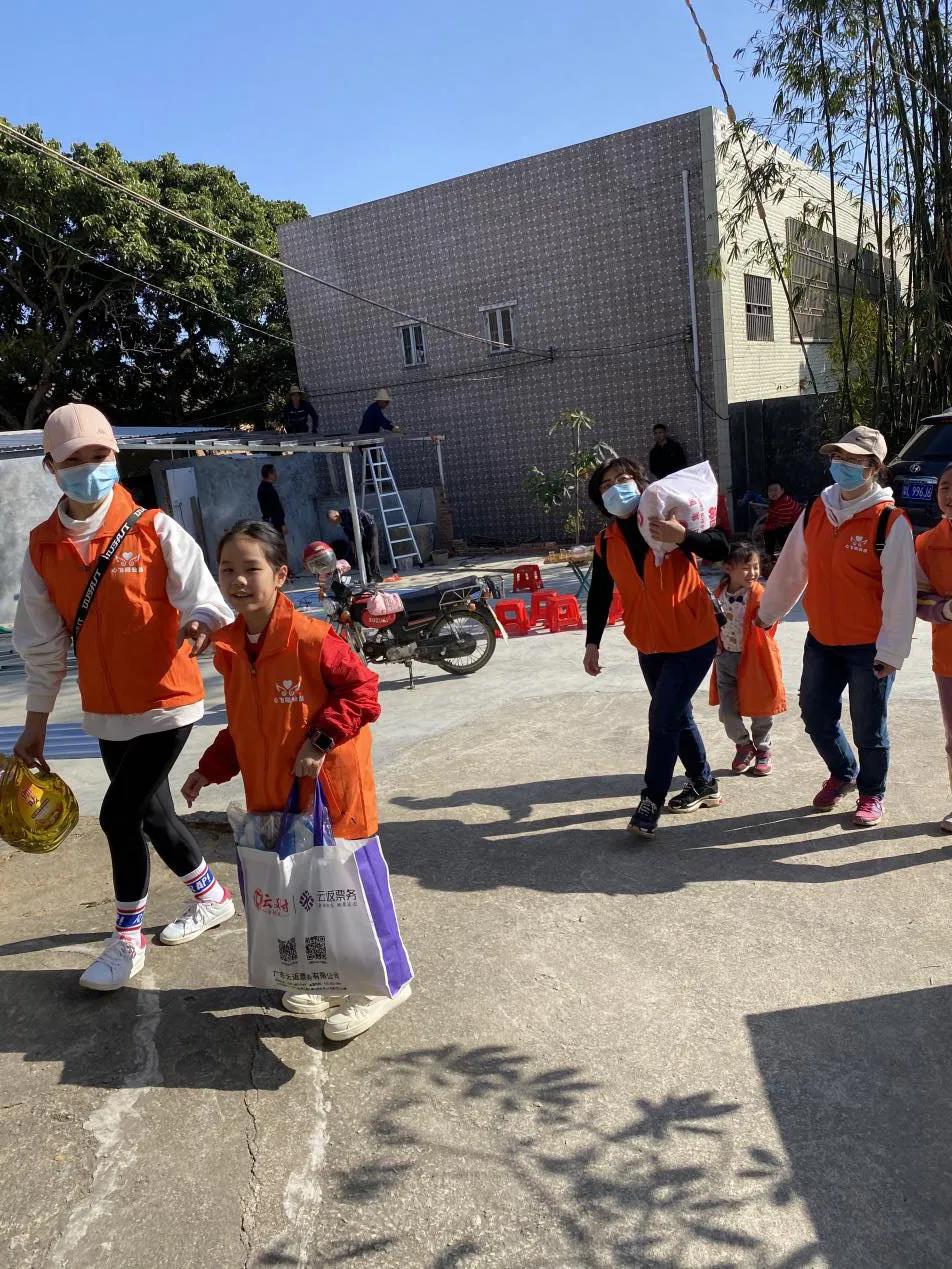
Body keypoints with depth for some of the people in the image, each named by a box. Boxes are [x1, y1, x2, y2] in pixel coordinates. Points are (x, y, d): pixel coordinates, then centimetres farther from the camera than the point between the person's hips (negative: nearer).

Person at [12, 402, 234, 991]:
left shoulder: (154, 530, -11)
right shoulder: (44, 547, 2)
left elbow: (200, 595, -13)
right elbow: (42, 642, 7)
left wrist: (200, 623, -38)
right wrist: (36, 722, 10)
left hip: (166, 703, -5)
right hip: (106, 712, 5)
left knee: (120, 813, -6)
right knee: (150, 810, 16)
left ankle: (129, 940, 16)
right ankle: (212, 896, 40)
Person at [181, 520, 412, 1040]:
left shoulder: (310, 638, -20)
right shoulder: (230, 647, 4)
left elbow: (363, 691, -17)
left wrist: (321, 739, -22)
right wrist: (211, 768, 12)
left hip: (329, 788, -7)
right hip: (271, 793, 8)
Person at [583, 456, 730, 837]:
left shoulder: (669, 519, -12)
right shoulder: (606, 542, 0)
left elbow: (720, 548, -19)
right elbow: (600, 595, 7)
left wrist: (683, 537, -36)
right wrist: (592, 643, 3)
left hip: (693, 639, -5)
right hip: (649, 644, 6)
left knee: (663, 718, -10)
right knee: (677, 716, 17)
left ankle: (651, 802, 0)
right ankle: (704, 784, 36)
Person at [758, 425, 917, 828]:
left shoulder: (891, 522, -15)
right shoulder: (815, 511, 2)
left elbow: (900, 593, -15)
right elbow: (791, 567, 12)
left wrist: (891, 652, -16)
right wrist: (768, 611, 19)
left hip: (869, 648, -5)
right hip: (821, 640, 6)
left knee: (868, 728, 7)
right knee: (816, 716, 15)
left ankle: (872, 794, 31)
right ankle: (843, 774, 41)